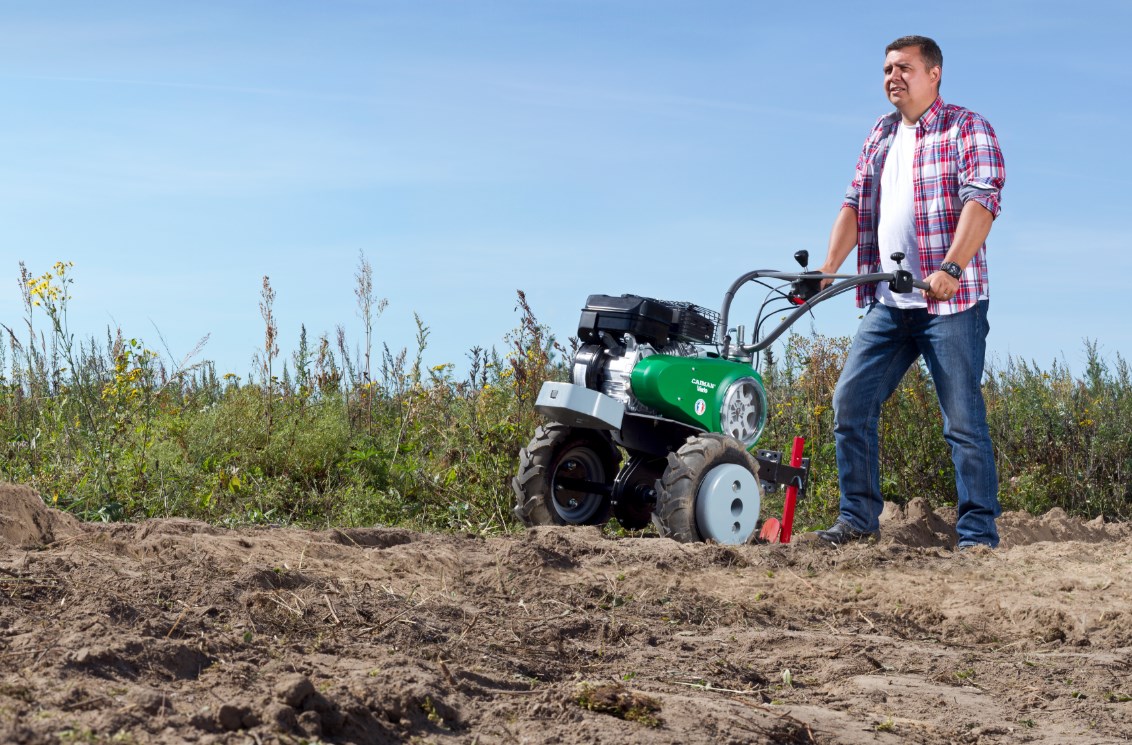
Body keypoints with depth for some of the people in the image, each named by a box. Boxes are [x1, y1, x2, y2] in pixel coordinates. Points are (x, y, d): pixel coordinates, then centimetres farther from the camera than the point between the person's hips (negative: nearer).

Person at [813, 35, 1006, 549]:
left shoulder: (967, 129, -1)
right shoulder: (879, 137, 18)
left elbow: (981, 201, -15)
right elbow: (854, 206, 15)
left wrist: (951, 268, -29)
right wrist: (830, 268, 0)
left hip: (950, 301, -6)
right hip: (888, 303, 6)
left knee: (963, 418, -5)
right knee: (850, 401, 0)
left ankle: (978, 534, 2)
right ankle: (859, 517, 10)